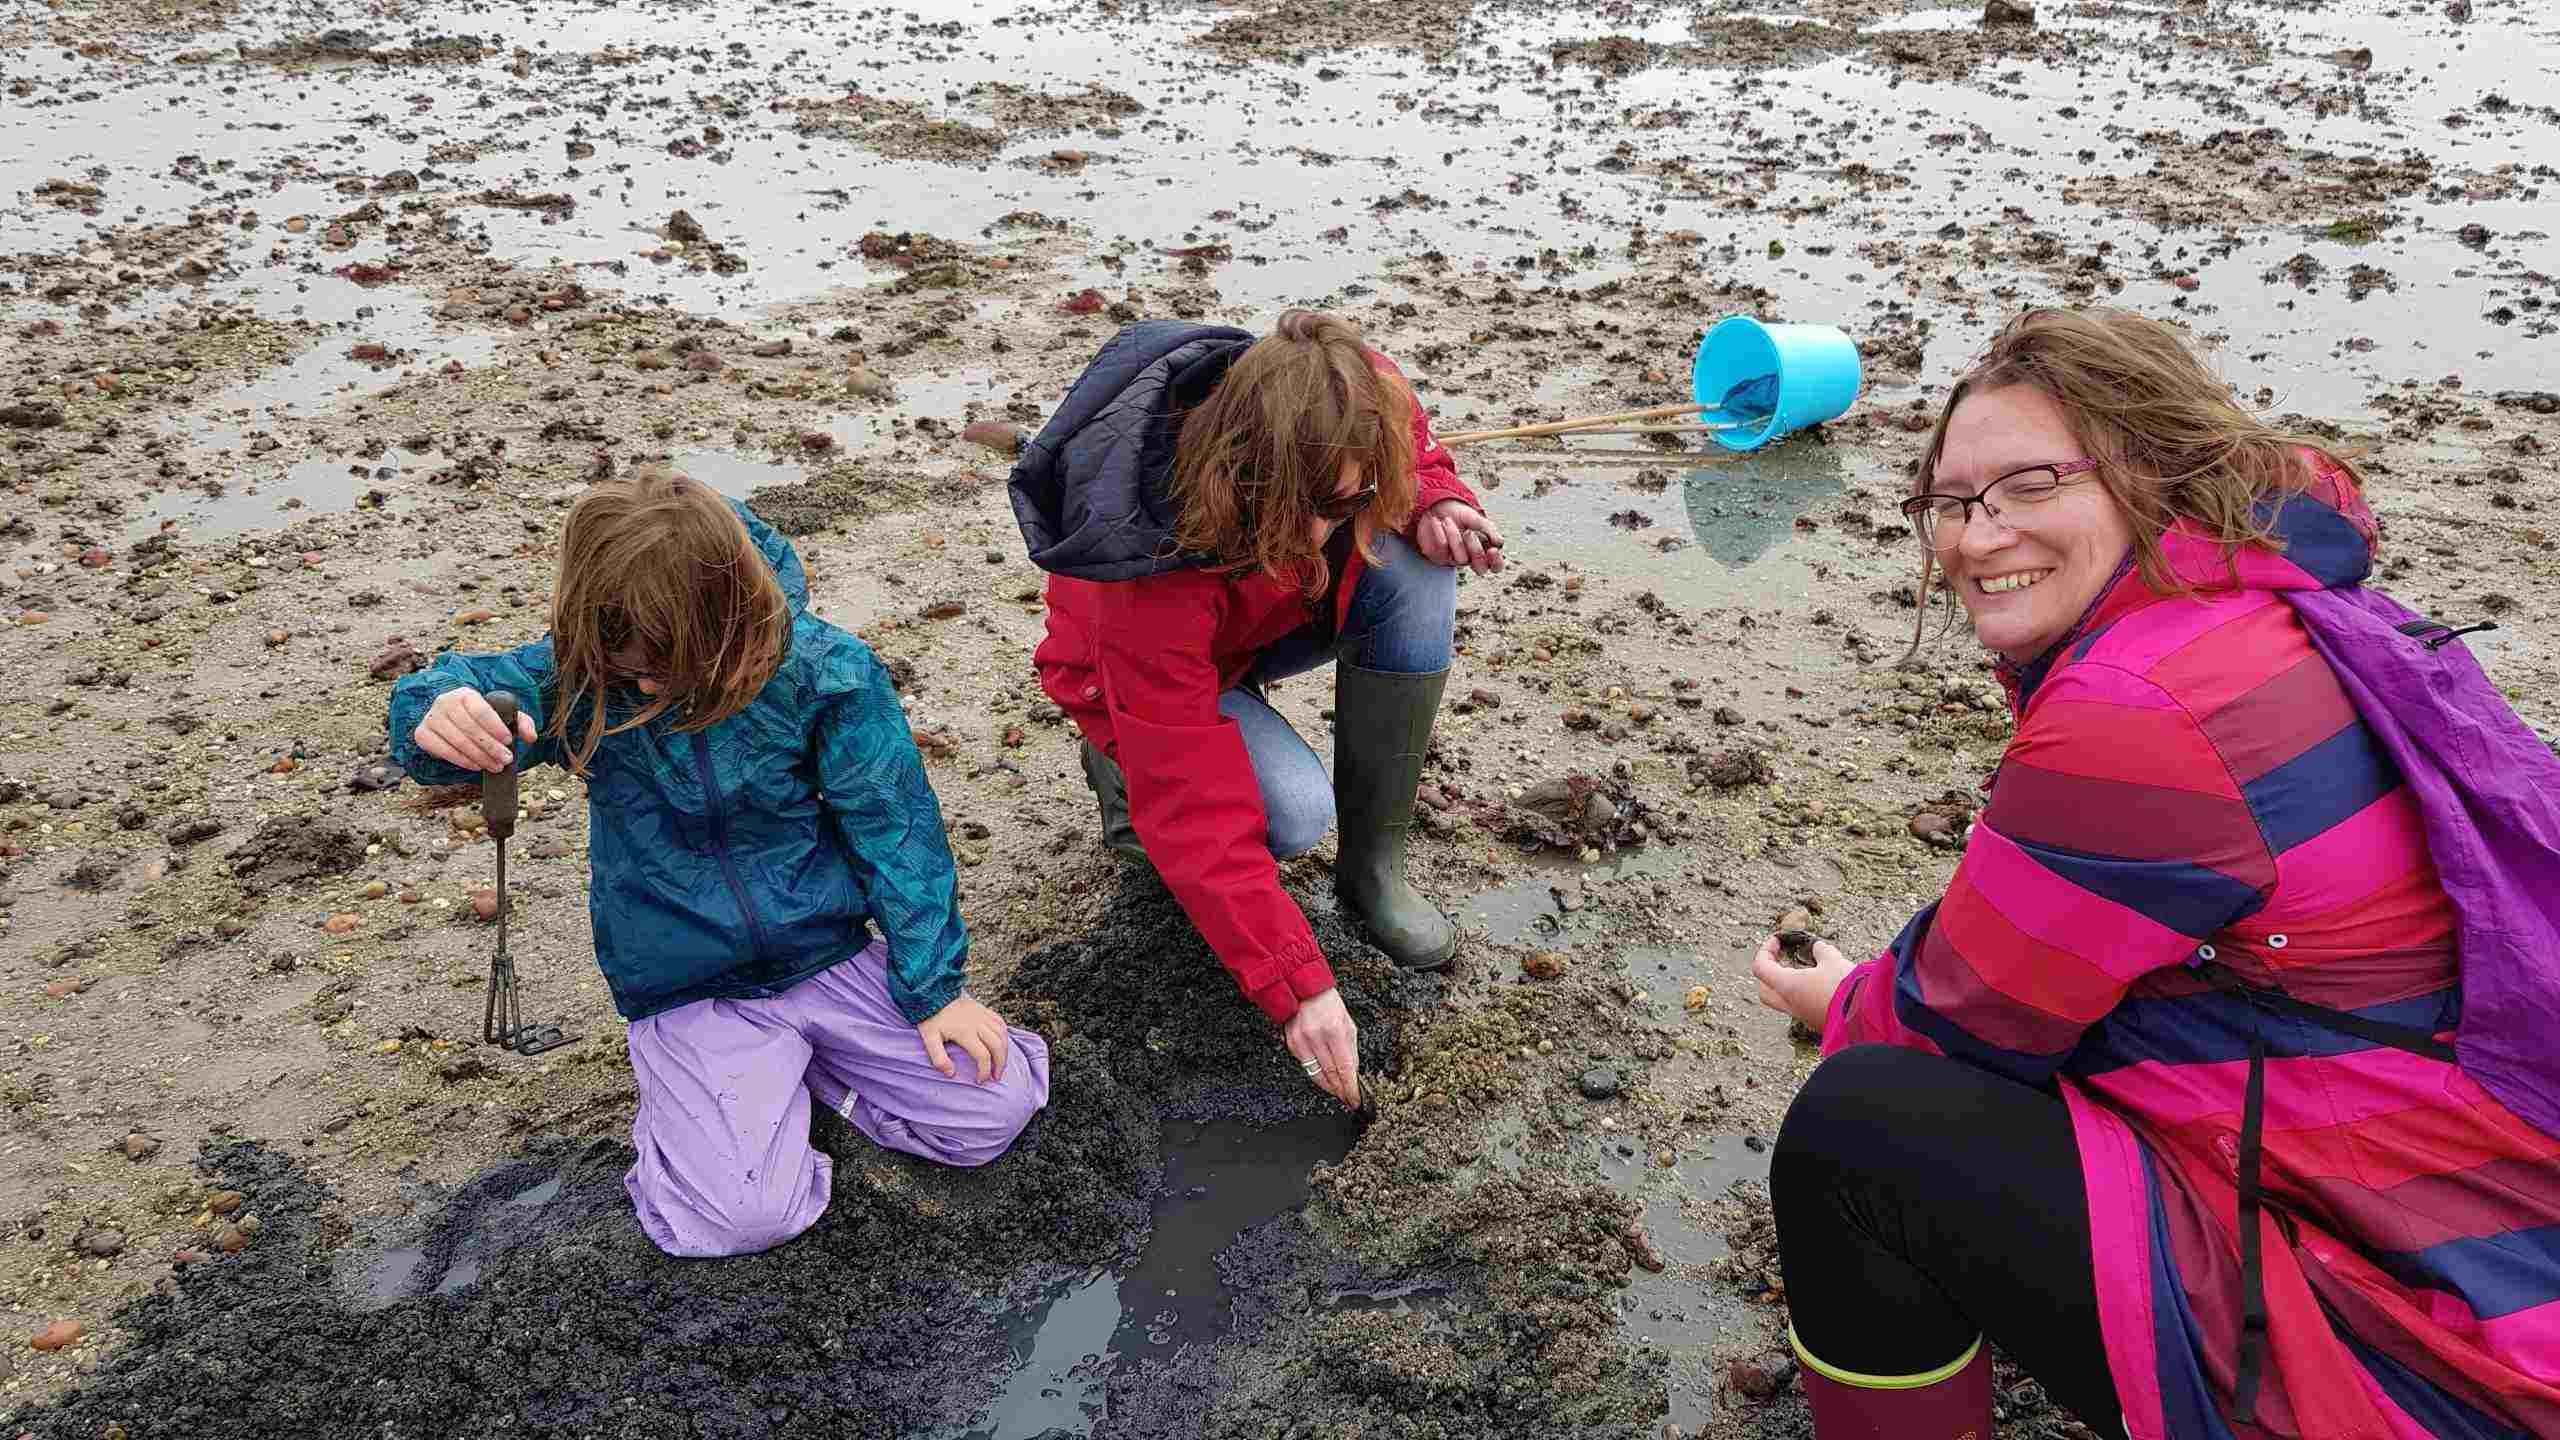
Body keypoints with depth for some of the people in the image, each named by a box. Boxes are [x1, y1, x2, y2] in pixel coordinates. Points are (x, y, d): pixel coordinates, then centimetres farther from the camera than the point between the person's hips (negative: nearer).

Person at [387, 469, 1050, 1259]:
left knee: (995, 1108, -6)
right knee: (739, 1215, -20)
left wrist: (933, 986, -9)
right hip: (688, 994, -1)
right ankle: (683, 1096, 12)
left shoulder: (821, 669, -16)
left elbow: (892, 828, -10)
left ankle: (800, 1058, 13)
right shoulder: (584, 673, -12)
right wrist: (440, 714, -51)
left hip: (831, 955, 1)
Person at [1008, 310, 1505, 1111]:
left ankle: (1373, 867, -14)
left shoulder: (1369, 408, -30)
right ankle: (1121, 767, 2)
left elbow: (1416, 458, -2)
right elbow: (1197, 810, -41)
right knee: (1294, 813, -33)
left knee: (1415, 569, -28)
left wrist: (1433, 506, -28)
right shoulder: (1151, 574, -43)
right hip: (1145, 679, -5)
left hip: (1279, 611, 5)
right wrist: (1295, 986, -42)